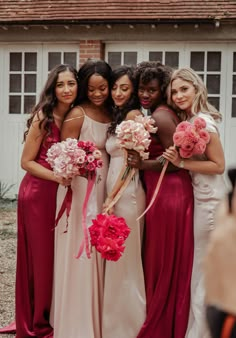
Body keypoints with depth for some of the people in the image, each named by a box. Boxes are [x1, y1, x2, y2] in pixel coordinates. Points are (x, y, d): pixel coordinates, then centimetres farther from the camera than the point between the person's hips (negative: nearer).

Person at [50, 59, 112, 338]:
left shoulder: (112, 113, 7)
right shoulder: (77, 115, -12)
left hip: (103, 188, 6)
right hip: (79, 188, -6)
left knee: (98, 254, 12)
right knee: (79, 254, -1)